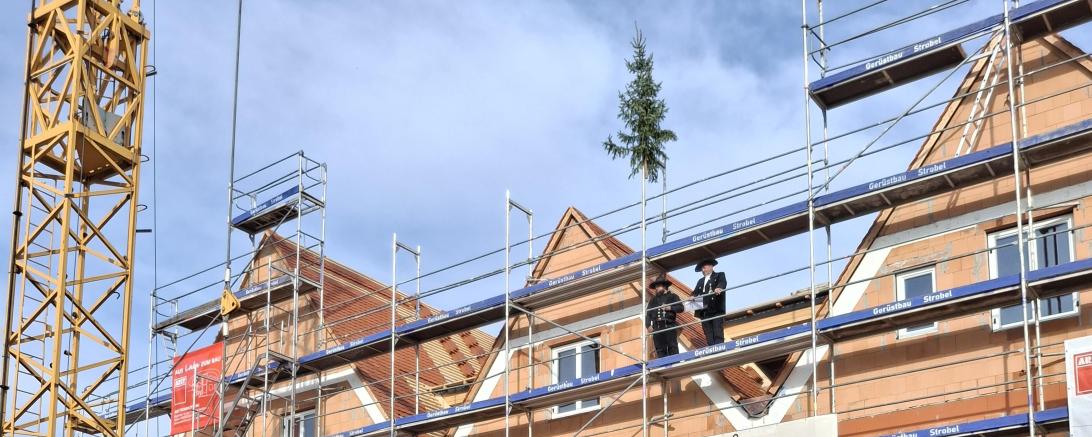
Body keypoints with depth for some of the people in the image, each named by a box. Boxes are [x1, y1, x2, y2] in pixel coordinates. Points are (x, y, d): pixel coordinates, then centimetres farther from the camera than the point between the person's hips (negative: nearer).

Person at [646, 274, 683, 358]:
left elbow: (681, 308, 4)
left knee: (672, 348, -8)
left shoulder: (672, 297, 15)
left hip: (670, 326, -3)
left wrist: (670, 308, -9)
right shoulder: (653, 300, 22)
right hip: (657, 328, 3)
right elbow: (648, 314, 12)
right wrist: (649, 325, -3)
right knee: (660, 350, -2)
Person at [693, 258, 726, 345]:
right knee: (709, 336, -3)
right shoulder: (700, 281, 28)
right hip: (704, 311, 5)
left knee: (718, 334, -12)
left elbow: (723, 282, -10)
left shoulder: (719, 275, 12)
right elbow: (696, 292, 14)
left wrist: (719, 288, -33)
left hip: (716, 309, -5)